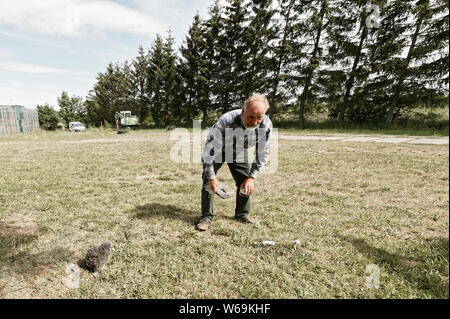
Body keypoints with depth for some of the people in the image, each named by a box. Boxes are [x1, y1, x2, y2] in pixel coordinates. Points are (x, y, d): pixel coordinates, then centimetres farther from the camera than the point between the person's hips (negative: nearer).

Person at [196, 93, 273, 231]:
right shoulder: (225, 122, -43)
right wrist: (212, 177, -29)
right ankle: (207, 216, -1)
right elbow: (209, 150, -32)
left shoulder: (266, 125, -30)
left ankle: (242, 214, 20)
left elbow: (262, 154, -14)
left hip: (241, 151, 3)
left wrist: (252, 177, -18)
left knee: (245, 182, 0)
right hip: (218, 148, -3)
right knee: (208, 179, -14)